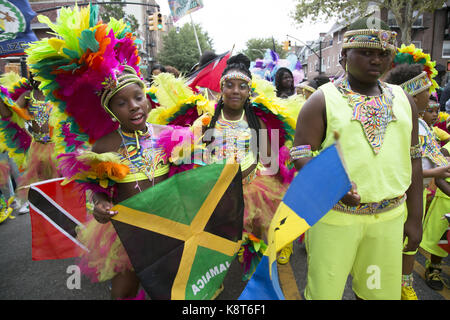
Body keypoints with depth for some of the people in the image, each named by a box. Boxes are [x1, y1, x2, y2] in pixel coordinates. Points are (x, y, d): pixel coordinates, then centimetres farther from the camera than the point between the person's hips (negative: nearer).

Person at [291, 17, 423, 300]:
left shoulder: (403, 100, 10)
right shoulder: (323, 100, -4)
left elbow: (413, 160, 12)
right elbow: (301, 155, -7)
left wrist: (415, 217, 10)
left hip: (390, 217, 5)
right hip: (334, 215, -4)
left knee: (381, 290, 18)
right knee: (324, 289, 7)